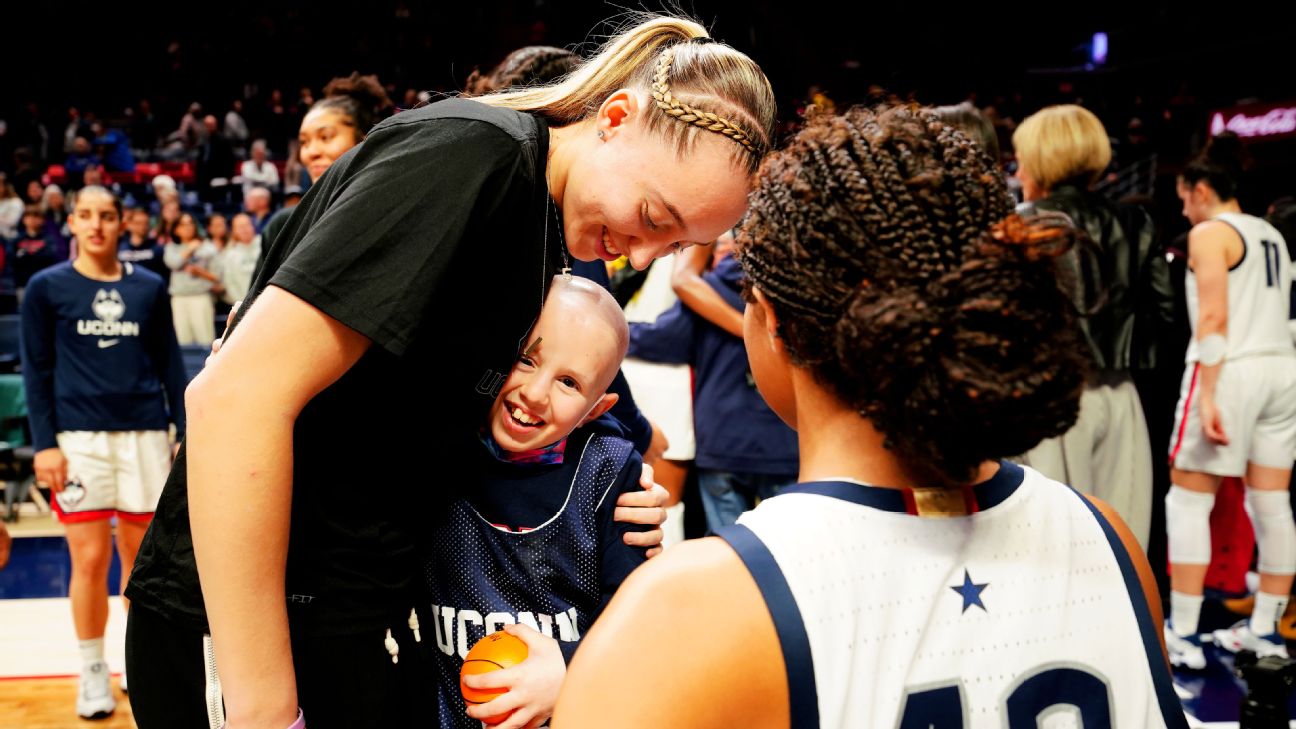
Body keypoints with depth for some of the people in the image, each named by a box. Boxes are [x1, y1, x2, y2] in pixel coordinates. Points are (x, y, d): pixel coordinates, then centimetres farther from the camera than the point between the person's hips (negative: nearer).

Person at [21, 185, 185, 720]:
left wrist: (186, 432, 5)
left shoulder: (149, 287, 9)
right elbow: (36, 370, 3)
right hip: (79, 436, -2)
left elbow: (170, 365, 11)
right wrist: (44, 443, -5)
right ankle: (93, 672, 14)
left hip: (144, 434, 2)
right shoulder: (47, 287, 4)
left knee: (142, 556, 7)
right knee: (90, 560, -2)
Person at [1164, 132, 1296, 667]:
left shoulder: (1210, 233, -6)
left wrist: (1207, 396, -20)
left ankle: (1182, 636, -2)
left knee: (1187, 500, -2)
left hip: (1232, 369, -8)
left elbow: (1214, 318, -16)